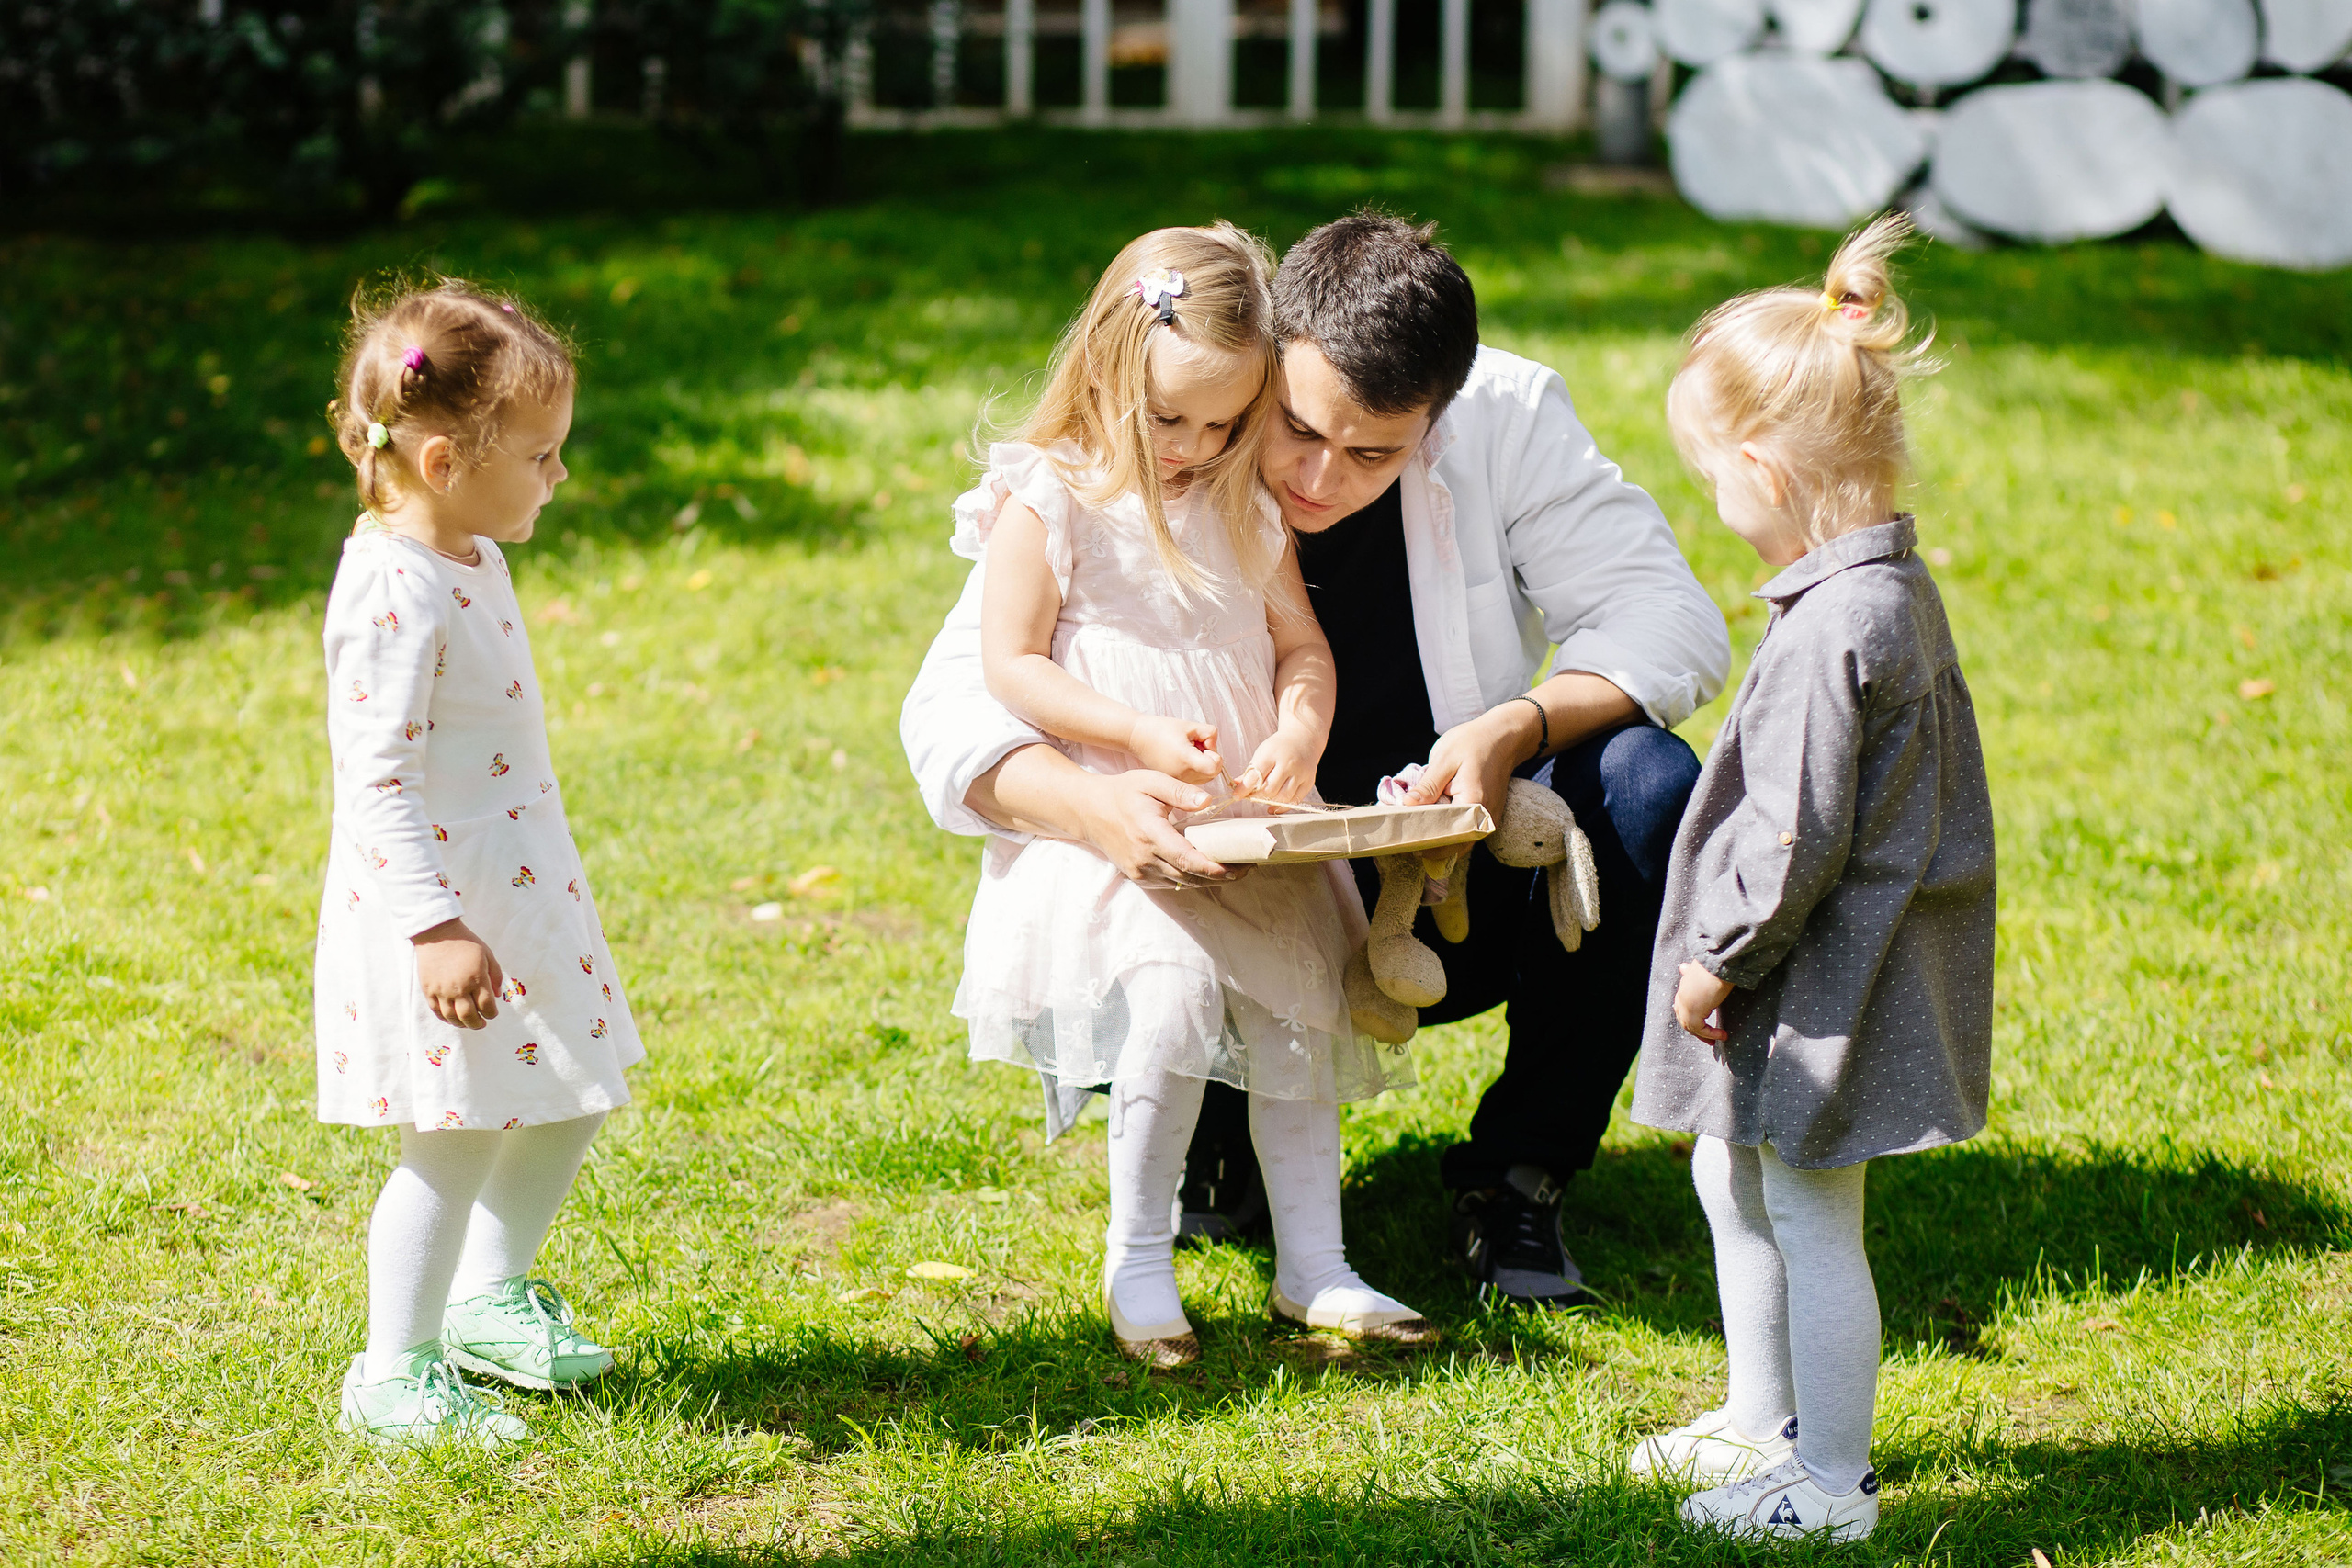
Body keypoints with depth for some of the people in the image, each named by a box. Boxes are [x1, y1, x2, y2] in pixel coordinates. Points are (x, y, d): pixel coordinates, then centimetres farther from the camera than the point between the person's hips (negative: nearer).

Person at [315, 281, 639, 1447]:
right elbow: (377, 780, -25)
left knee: (568, 1101, 19)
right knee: (453, 1141, -2)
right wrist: (436, 925, -28)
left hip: (516, 887, 10)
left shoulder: (471, 556, 7)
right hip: (435, 903, -10)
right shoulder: (394, 595, -24)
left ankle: (488, 1296, 39)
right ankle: (394, 1375, 12)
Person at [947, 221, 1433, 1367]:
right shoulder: (1048, 501, -5)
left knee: (1301, 1006, -6)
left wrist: (1298, 734, -10)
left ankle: (1313, 1266, 6)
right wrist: (1142, 736, -18)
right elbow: (1010, 666, -8)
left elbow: (1301, 645, 13)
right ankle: (1137, 1261, -12)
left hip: (1249, 825, 5)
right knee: (1178, 986, -26)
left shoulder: (1245, 510, 11)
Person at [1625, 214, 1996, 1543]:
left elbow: (1796, 842, -26)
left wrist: (1718, 957, -12)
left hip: (1826, 984, -10)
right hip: (1841, 971, 10)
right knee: (1731, 1175, 24)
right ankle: (1765, 1419, 38)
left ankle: (1830, 1483, 11)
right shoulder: (1900, 587, 6)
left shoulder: (1831, 635, -27)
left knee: (1810, 1221, 1)